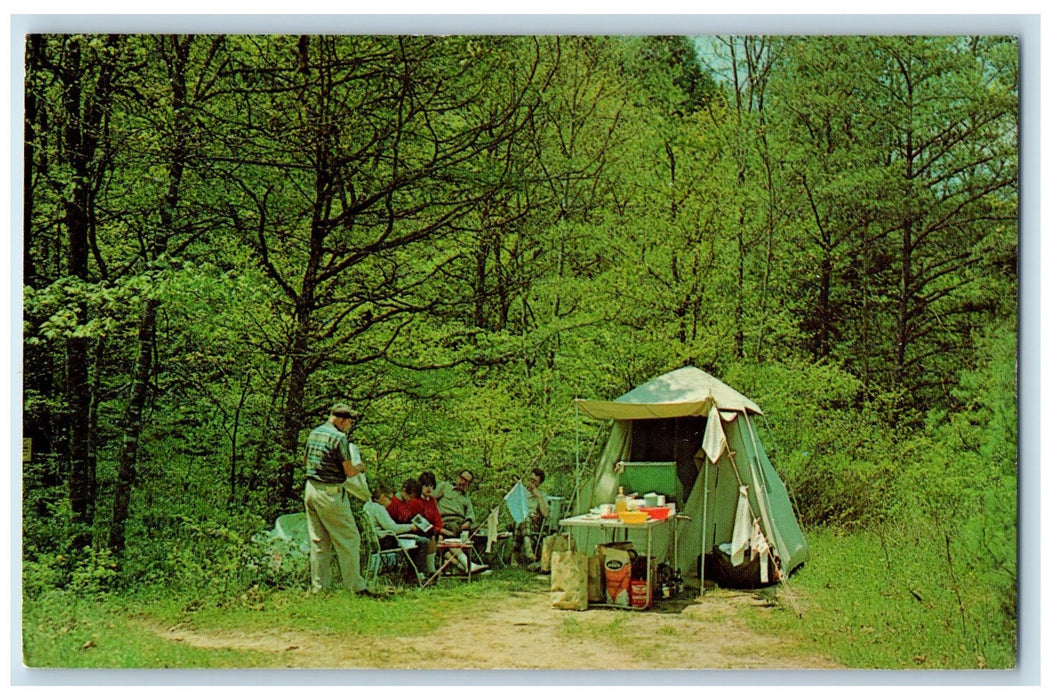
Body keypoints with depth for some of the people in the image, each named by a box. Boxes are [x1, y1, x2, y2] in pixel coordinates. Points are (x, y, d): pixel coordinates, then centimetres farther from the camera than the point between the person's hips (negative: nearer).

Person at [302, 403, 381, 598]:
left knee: (318, 541, 12)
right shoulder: (338, 438, -15)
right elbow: (349, 472, -13)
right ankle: (356, 587, 4)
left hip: (310, 489, 8)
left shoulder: (313, 433, 10)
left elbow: (305, 461, 24)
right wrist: (360, 466, 7)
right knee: (349, 540, 1)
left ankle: (318, 587, 15)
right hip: (330, 494, -8)